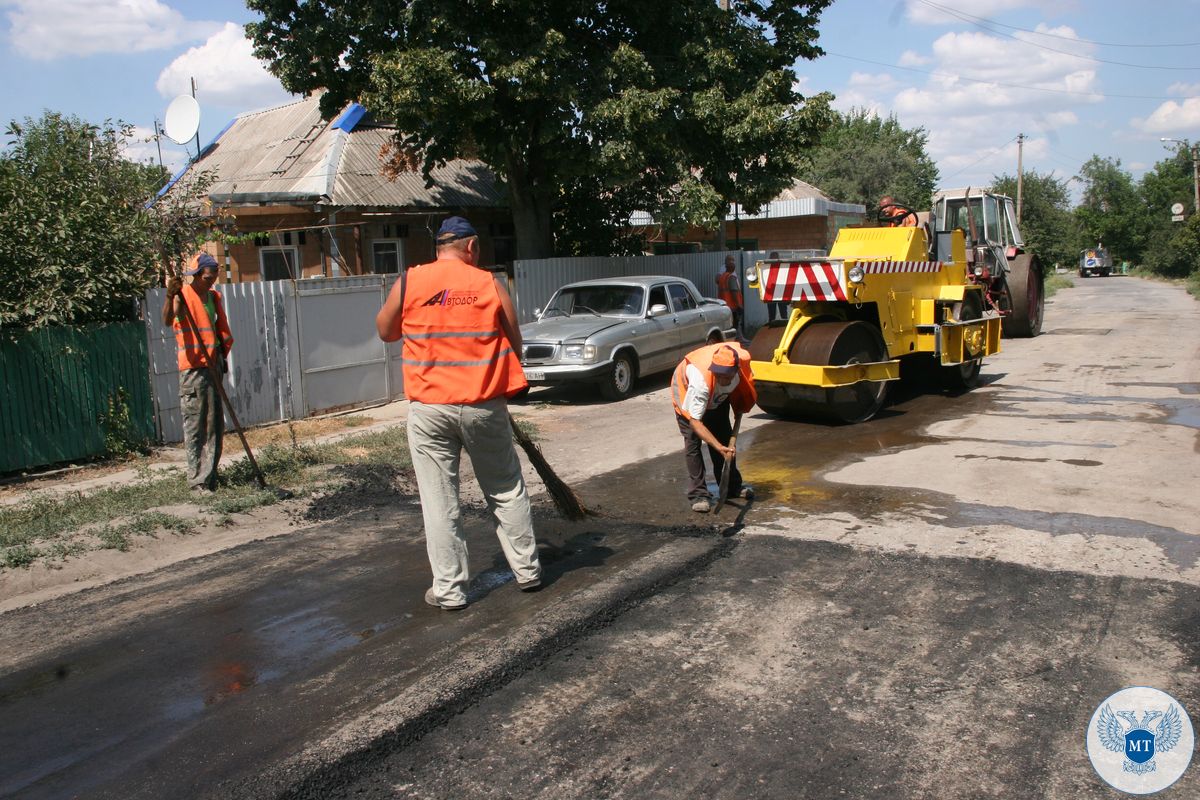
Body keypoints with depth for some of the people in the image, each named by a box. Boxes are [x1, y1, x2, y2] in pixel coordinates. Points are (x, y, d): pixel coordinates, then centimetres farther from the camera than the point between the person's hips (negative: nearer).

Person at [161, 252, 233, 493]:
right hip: (193, 368, -8)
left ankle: (210, 477, 20)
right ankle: (197, 481, -4)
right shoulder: (183, 295, -9)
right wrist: (170, 296, -45)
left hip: (213, 366, 8)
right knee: (195, 427, -6)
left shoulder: (214, 296, 14)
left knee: (215, 425, 11)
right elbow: (167, 320, -28)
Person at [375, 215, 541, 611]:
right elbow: (515, 346, 3)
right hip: (485, 406, 1)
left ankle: (449, 589, 13)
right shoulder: (490, 285, -1)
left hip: (429, 407, 0)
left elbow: (385, 331, 12)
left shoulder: (409, 283, 0)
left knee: (439, 500, 7)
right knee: (507, 490, 15)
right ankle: (527, 570, 25)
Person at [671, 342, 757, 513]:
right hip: (687, 390, -5)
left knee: (725, 438, 7)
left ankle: (732, 486, 23)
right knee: (693, 440, -14)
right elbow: (695, 421, -42)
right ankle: (699, 494, -8)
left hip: (718, 396, 5)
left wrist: (739, 409, -1)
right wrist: (719, 447, -49)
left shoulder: (743, 359, -33)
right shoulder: (701, 380, -47)